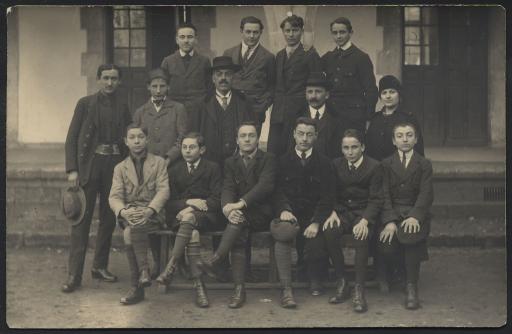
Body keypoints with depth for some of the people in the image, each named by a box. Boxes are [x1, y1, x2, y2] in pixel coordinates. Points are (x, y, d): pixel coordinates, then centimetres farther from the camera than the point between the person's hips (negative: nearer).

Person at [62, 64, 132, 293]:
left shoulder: (123, 107, 9)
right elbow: (71, 138, -1)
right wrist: (72, 169, -10)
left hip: (115, 166, 3)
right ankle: (74, 274, -4)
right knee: (81, 220, -5)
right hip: (89, 165, -3)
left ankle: (100, 266, 22)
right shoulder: (85, 104, 1)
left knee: (109, 219, 9)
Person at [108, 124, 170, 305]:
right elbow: (114, 197, 3)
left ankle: (136, 287, -27)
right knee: (131, 229, -33)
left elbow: (163, 190, -2)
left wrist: (148, 211, -21)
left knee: (131, 231, -33)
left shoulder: (159, 162, 12)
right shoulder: (120, 168, 17)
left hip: (153, 213, -3)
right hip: (128, 214, 3)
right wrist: (123, 212, -21)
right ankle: (143, 270, -25)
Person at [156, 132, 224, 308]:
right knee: (193, 234, -33)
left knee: (189, 217, -38)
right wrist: (189, 202, -9)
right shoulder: (175, 170, 20)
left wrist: (192, 209, -13)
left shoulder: (213, 168, 11)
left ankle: (171, 267, -41)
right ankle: (199, 285, -39)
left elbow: (217, 200, 0)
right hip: (181, 214, 2)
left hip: (206, 216, -2)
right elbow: (170, 202, 12)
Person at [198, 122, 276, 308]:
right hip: (241, 215, 2)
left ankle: (215, 260, -37)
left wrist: (241, 204, -26)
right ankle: (239, 289, -32)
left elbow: (265, 186, -12)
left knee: (239, 218, -34)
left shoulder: (268, 159, 4)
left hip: (261, 214, -2)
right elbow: (227, 188, 2)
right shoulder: (231, 162, 16)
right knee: (238, 234, -29)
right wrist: (227, 206, -23)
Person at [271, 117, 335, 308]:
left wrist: (316, 222, -15)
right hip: (290, 214, 0)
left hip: (314, 215, 0)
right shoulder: (283, 161, 11)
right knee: (283, 231, -34)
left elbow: (327, 197, 1)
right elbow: (278, 191, 4)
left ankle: (314, 277, 13)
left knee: (316, 247, -26)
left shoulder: (324, 163, 9)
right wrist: (284, 210, -18)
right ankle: (286, 289, -29)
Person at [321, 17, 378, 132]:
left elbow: (371, 91, -5)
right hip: (331, 114, 4)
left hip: (353, 115, -4)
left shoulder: (361, 57, -3)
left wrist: (368, 118, -10)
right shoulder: (328, 58, 13)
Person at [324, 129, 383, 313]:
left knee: (361, 236, -35)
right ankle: (341, 282, -17)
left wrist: (365, 220, -23)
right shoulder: (336, 165, 8)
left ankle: (359, 290, -30)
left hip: (364, 212, -3)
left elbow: (376, 200, -6)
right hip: (342, 211, 3)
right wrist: (333, 213, -12)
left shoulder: (374, 167, -3)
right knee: (329, 231, -30)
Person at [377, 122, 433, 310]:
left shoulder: (424, 165, 10)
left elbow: (426, 195, -3)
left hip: (415, 214, 0)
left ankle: (411, 287, -22)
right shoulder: (386, 164, 12)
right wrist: (390, 221, -16)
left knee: (412, 236, -35)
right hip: (392, 213, 1)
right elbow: (385, 195, 0)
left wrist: (414, 216, -22)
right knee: (385, 248, -28)